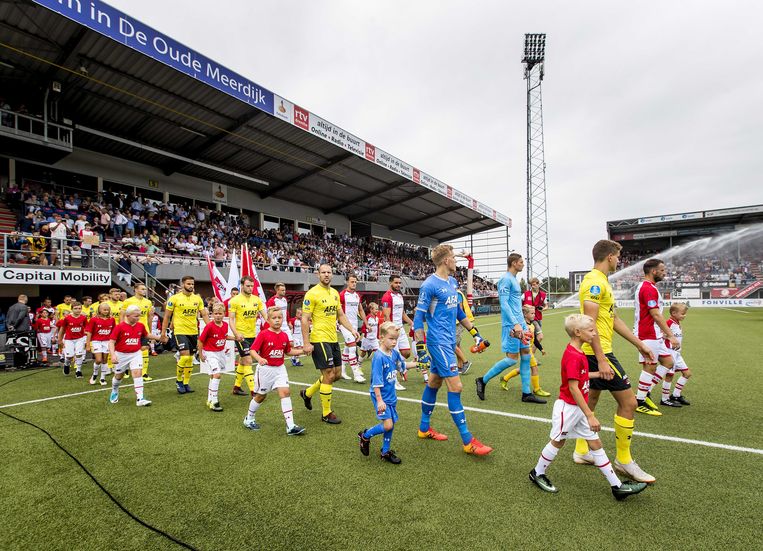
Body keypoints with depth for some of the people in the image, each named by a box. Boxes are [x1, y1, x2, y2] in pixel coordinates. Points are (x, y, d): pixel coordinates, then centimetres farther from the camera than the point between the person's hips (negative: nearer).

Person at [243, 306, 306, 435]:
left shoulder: (284, 336, 1)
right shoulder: (263, 334, -14)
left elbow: (288, 351, 14)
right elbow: (253, 350, -16)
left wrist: (302, 351, 4)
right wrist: (259, 359, -35)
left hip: (280, 369, 4)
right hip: (265, 368, -4)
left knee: (285, 392, -8)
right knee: (261, 395, 12)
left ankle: (290, 426, -7)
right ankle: (249, 419, 38)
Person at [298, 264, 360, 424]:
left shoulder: (335, 293, 11)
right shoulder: (312, 293, -11)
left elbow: (341, 315, 17)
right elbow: (305, 319, -13)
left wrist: (352, 329, 3)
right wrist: (306, 343, -17)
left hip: (333, 339, 8)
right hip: (319, 339, -8)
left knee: (337, 373, 14)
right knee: (329, 374, -4)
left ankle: (308, 393, 35)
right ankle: (326, 413, 13)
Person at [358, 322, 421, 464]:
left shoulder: (394, 353, 0)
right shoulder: (379, 357, -22)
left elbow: (403, 365, 21)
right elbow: (376, 382, -22)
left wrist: (418, 364, 12)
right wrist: (379, 400, -22)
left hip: (391, 395, 7)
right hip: (380, 395, -7)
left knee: (391, 424, 13)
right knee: (388, 425, -11)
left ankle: (385, 452, 31)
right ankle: (365, 436, 14)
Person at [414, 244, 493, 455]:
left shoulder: (453, 282, 11)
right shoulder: (429, 285, -14)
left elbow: (458, 311, 21)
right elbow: (418, 317, -13)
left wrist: (475, 333, 21)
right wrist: (420, 347, -16)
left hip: (449, 341, 9)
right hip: (438, 341, -9)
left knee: (434, 382, 16)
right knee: (455, 386, -7)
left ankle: (424, 428, 30)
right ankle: (468, 441, 3)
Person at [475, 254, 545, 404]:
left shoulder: (514, 279, 18)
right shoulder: (505, 279, -12)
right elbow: (504, 303, -20)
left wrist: (522, 323, 20)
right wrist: (515, 324, -25)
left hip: (520, 323, 9)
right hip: (511, 325, -9)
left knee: (526, 355, 7)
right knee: (512, 358, -6)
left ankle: (527, 393, 14)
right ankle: (483, 380, 7)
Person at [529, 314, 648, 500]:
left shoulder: (577, 353, 4)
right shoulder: (573, 356, -26)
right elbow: (573, 388, -28)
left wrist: (599, 374, 14)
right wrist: (590, 415, -26)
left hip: (579, 408, 9)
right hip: (568, 407, -9)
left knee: (595, 443, 13)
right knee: (557, 442, 8)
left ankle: (617, 486, 22)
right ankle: (537, 473, 27)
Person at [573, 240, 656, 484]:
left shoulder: (600, 281, 16)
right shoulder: (595, 282, -17)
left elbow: (614, 319, 22)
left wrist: (639, 344, 23)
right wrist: (601, 361, -25)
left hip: (597, 353, 11)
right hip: (598, 353, -11)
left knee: (591, 400, 16)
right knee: (628, 402, -2)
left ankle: (581, 451, 28)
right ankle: (623, 460, 13)